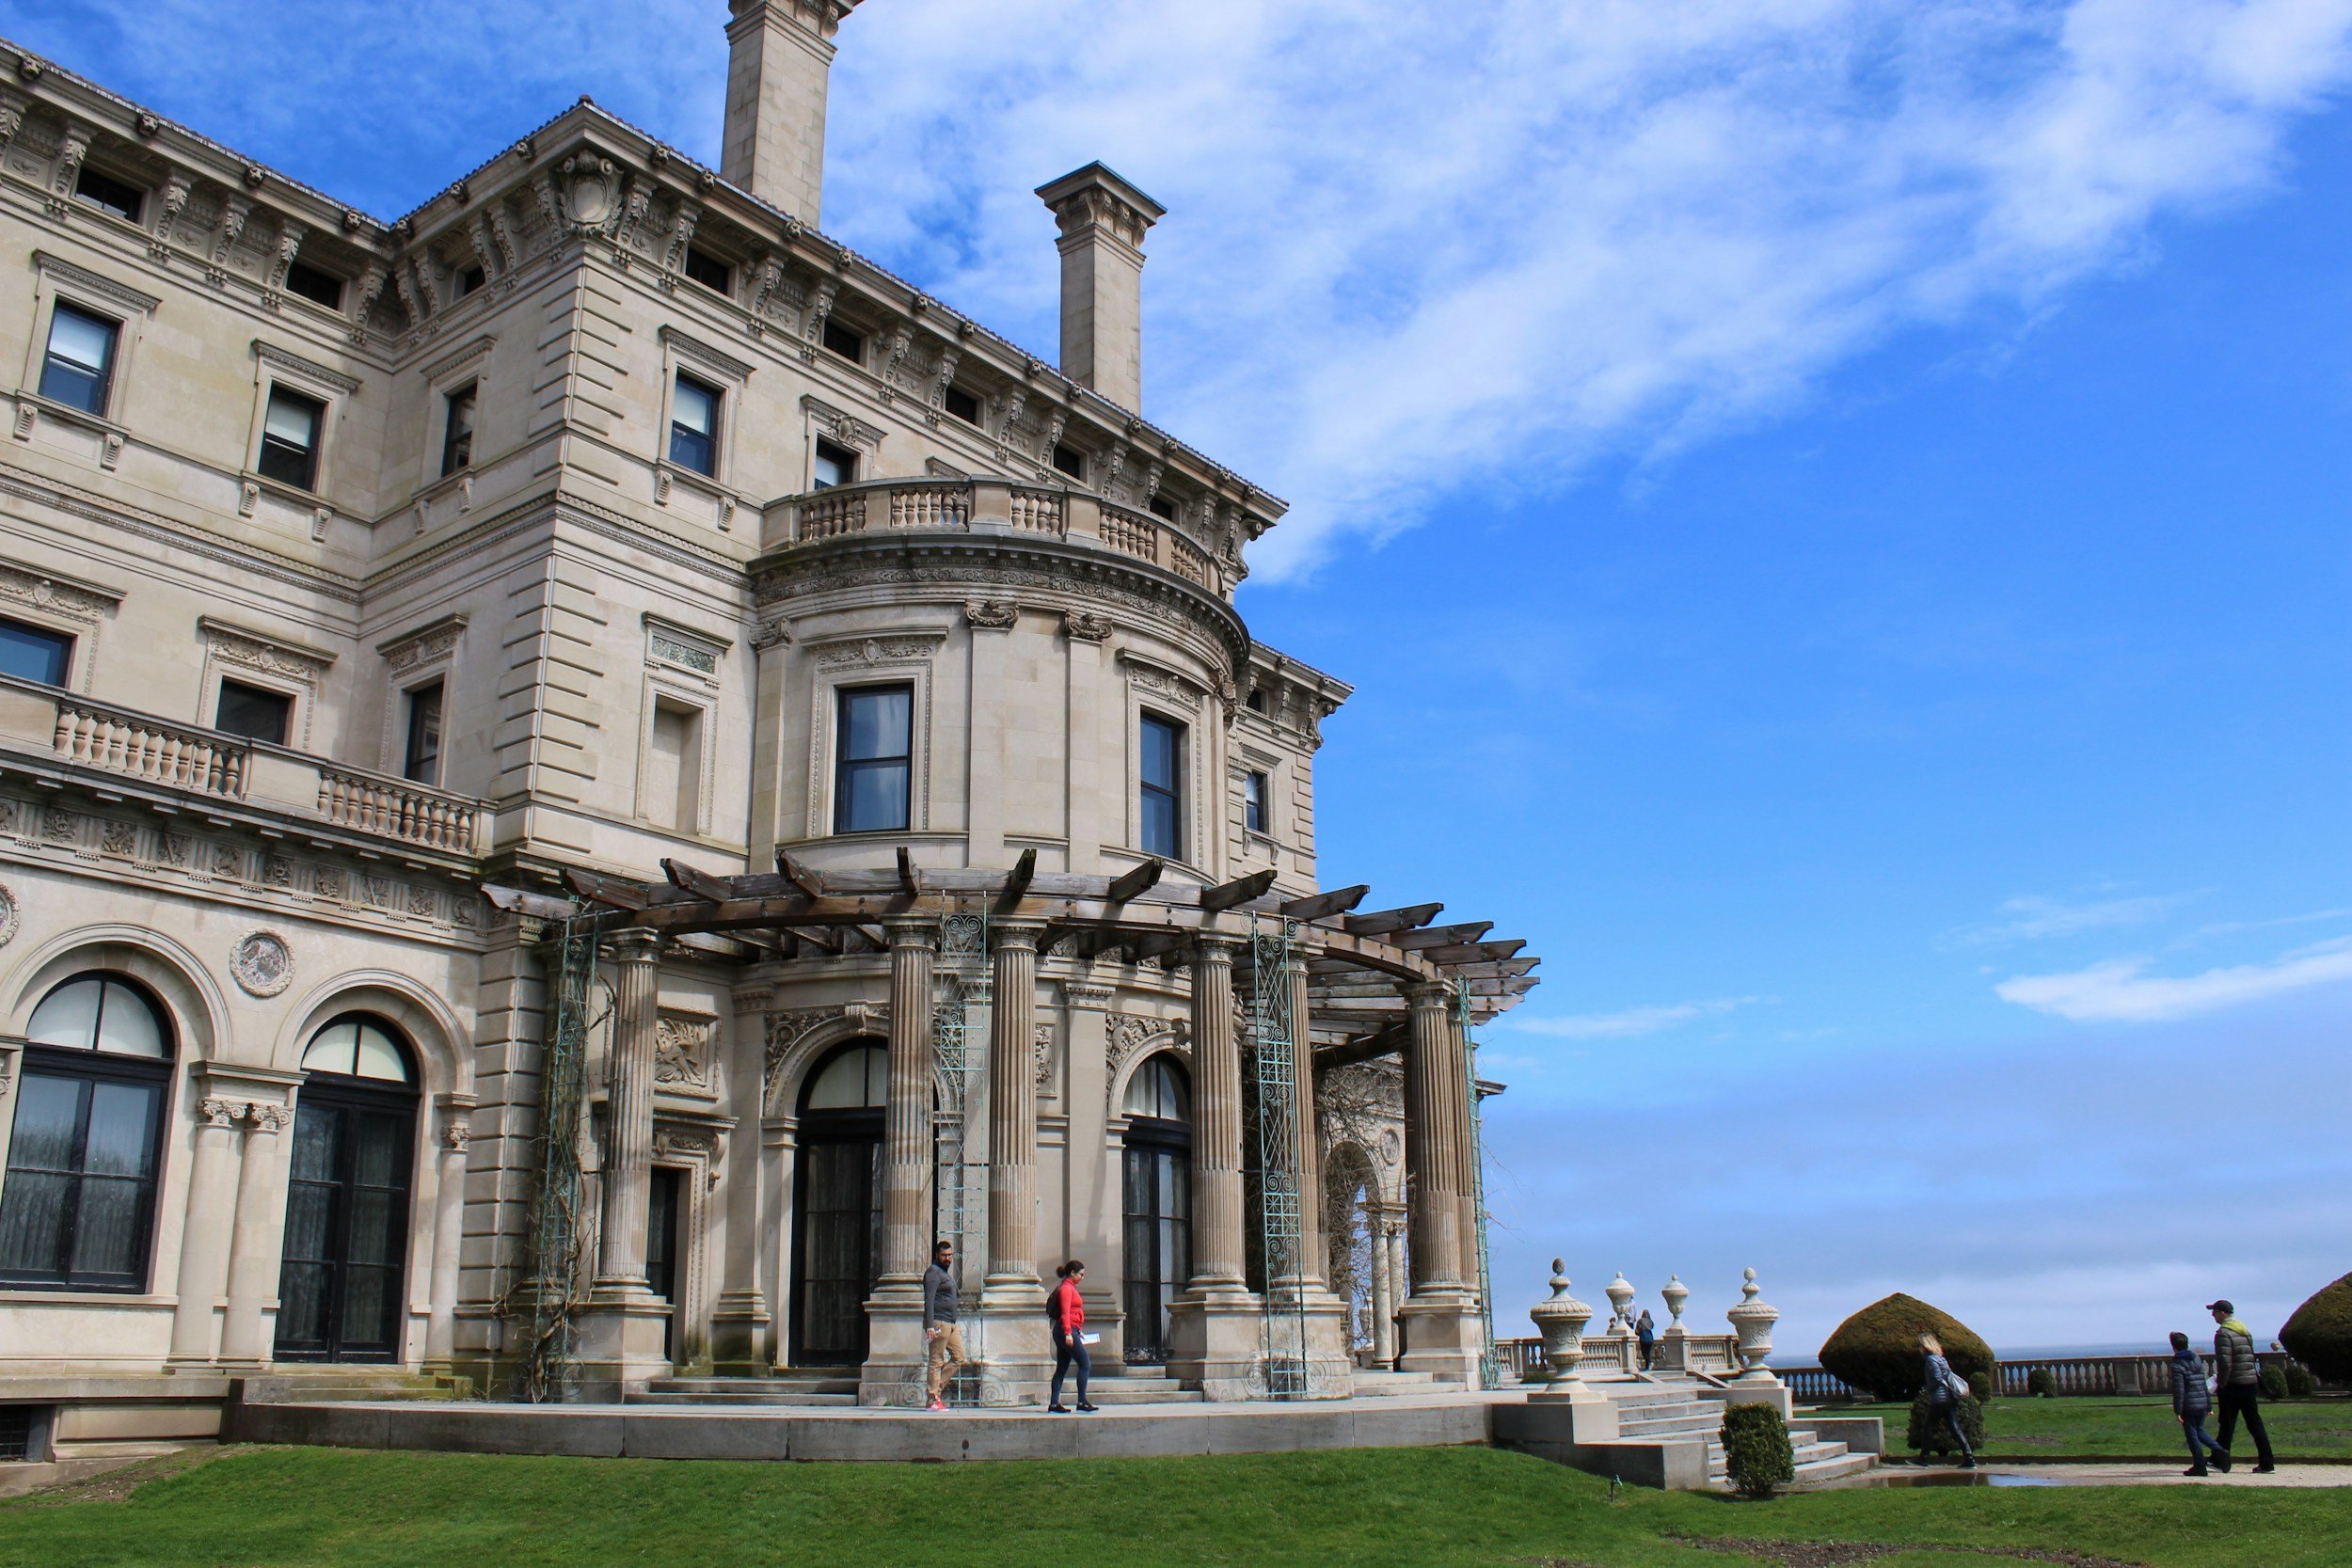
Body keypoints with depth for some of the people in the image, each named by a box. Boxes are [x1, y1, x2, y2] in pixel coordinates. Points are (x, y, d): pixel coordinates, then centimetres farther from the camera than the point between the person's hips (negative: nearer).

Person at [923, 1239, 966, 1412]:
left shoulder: (945, 1273, 22)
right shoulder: (933, 1272, -7)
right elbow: (929, 1300, -16)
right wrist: (930, 1325, -24)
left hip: (950, 1324, 10)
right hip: (938, 1323, -10)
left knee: (959, 1357, 7)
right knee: (936, 1361, -7)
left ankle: (937, 1387, 11)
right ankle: (934, 1400, -5)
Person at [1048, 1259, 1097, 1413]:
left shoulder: (1070, 1288, 20)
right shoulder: (1066, 1288, -10)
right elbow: (1065, 1312, -19)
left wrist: (1079, 1331, 24)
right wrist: (1068, 1333, -24)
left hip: (1070, 1331, 10)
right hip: (1067, 1331, -10)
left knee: (1061, 1368, 8)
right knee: (1086, 1364, -9)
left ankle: (1054, 1403, 8)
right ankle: (1082, 1402, -8)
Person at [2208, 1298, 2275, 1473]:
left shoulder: (2223, 1333, -13)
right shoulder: (2245, 1331, 13)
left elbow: (2225, 1363, -20)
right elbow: (2251, 1357, 16)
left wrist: (2221, 1384, -10)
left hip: (2233, 1385, -7)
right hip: (2251, 1382, 7)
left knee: (2227, 1425, 1)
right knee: (2255, 1423, 8)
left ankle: (2220, 1462, 8)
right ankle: (2266, 1464, 5)